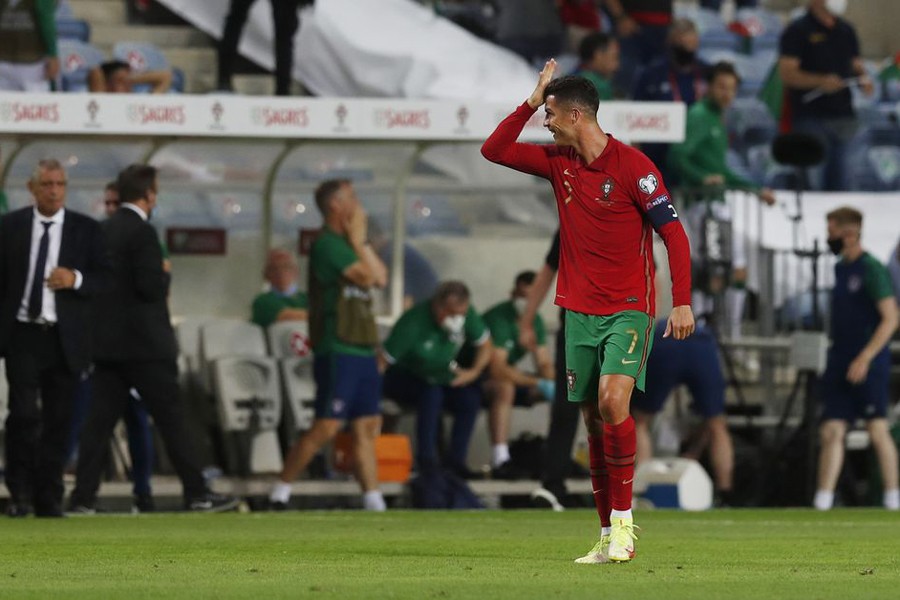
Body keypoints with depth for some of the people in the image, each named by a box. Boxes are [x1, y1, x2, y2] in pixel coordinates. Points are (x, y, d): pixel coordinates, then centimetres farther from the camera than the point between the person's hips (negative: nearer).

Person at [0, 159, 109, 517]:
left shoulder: (86, 230, 5)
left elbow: (105, 279, 2)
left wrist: (76, 279, -18)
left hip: (65, 339, 1)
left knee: (58, 421, 4)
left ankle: (49, 498, 12)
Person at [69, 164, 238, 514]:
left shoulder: (103, 230, 10)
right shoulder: (142, 232, -14)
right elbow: (151, 286, -20)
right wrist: (166, 277, 2)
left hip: (106, 341, 7)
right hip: (143, 342, -7)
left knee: (100, 419, 5)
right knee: (171, 418, -1)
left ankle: (83, 497, 0)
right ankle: (197, 494, 2)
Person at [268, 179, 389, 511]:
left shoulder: (348, 244, 17)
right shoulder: (327, 244, -11)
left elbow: (381, 277, 10)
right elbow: (367, 276, -17)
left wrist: (361, 241, 5)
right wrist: (360, 240, -6)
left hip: (362, 349, 9)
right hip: (337, 349, -9)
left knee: (367, 427, 6)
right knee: (327, 427, -10)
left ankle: (374, 502, 6)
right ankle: (281, 490, -2)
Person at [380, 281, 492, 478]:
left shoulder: (466, 314, -14)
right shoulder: (414, 322, -30)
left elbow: (484, 344, 2)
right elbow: (383, 360, -30)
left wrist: (475, 371, -15)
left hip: (441, 375, 6)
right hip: (402, 378, -6)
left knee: (470, 397, -20)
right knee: (431, 393, -35)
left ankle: (456, 460, -14)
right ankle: (426, 460, -28)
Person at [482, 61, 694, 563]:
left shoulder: (632, 165, -10)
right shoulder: (558, 162, 9)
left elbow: (674, 233, -10)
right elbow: (495, 150, 12)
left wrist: (682, 301, -17)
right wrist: (531, 101, 2)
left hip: (629, 309, -6)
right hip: (580, 310, 6)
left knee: (612, 400, -23)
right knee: (594, 420, 4)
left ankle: (623, 518, -14)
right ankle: (608, 538, 8)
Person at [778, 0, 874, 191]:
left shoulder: (846, 30, 15)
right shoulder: (797, 31, -3)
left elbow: (856, 65, 23)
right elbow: (787, 73, -10)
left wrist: (863, 79, -1)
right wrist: (821, 81, -23)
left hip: (843, 116, 5)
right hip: (812, 117, -5)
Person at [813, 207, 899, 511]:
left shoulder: (872, 270, -11)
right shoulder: (841, 269, 15)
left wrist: (865, 358, -21)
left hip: (869, 364, -8)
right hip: (841, 364, 8)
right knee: (831, 431, 2)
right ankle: (822, 501, 0)